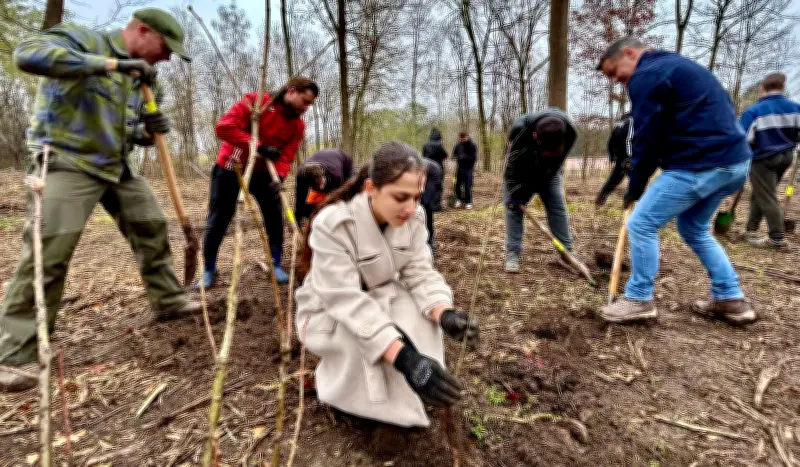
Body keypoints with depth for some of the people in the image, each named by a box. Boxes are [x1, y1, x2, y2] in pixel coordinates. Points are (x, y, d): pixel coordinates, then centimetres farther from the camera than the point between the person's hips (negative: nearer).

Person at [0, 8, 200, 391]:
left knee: (152, 228, 9)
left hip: (116, 167, 8)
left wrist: (149, 131, -5)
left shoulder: (138, 77, 13)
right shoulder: (81, 39, -8)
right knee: (48, 255, -11)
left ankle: (168, 300, 24)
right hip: (65, 163, -8)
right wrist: (110, 63, -28)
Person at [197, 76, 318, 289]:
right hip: (230, 168, -3)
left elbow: (286, 156, -14)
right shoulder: (255, 101, -17)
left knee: (275, 217, -3)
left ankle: (276, 265, 13)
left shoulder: (298, 125, -5)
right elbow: (224, 127, -26)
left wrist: (277, 177, -35)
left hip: (262, 171, 4)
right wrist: (259, 146, -33)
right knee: (217, 221, 3)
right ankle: (209, 270, 20)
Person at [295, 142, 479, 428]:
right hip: (330, 314, -4)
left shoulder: (414, 217, -13)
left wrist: (444, 314, -37)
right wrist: (403, 357, -48)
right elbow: (347, 301, -37)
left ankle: (409, 398, -4)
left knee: (423, 314, -23)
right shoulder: (332, 224, -32)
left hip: (383, 299, 5)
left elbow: (420, 273, -15)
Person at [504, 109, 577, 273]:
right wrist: (514, 192, -24)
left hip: (548, 173, 2)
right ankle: (512, 253, -3)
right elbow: (513, 163, -28)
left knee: (558, 207, -1)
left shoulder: (569, 132, -31)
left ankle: (567, 251, 7)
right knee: (513, 207, -8)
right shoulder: (520, 128, -39)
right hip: (520, 172, -2)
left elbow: (556, 163, -20)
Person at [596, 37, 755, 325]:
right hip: (735, 161, 10)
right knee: (694, 229, 23)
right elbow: (718, 115, 25)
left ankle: (639, 300, 8)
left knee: (641, 225, -2)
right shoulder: (678, 66, 24)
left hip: (699, 166, -10)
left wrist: (634, 188, -1)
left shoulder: (645, 76, -7)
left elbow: (647, 138, -11)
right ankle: (731, 300, 26)